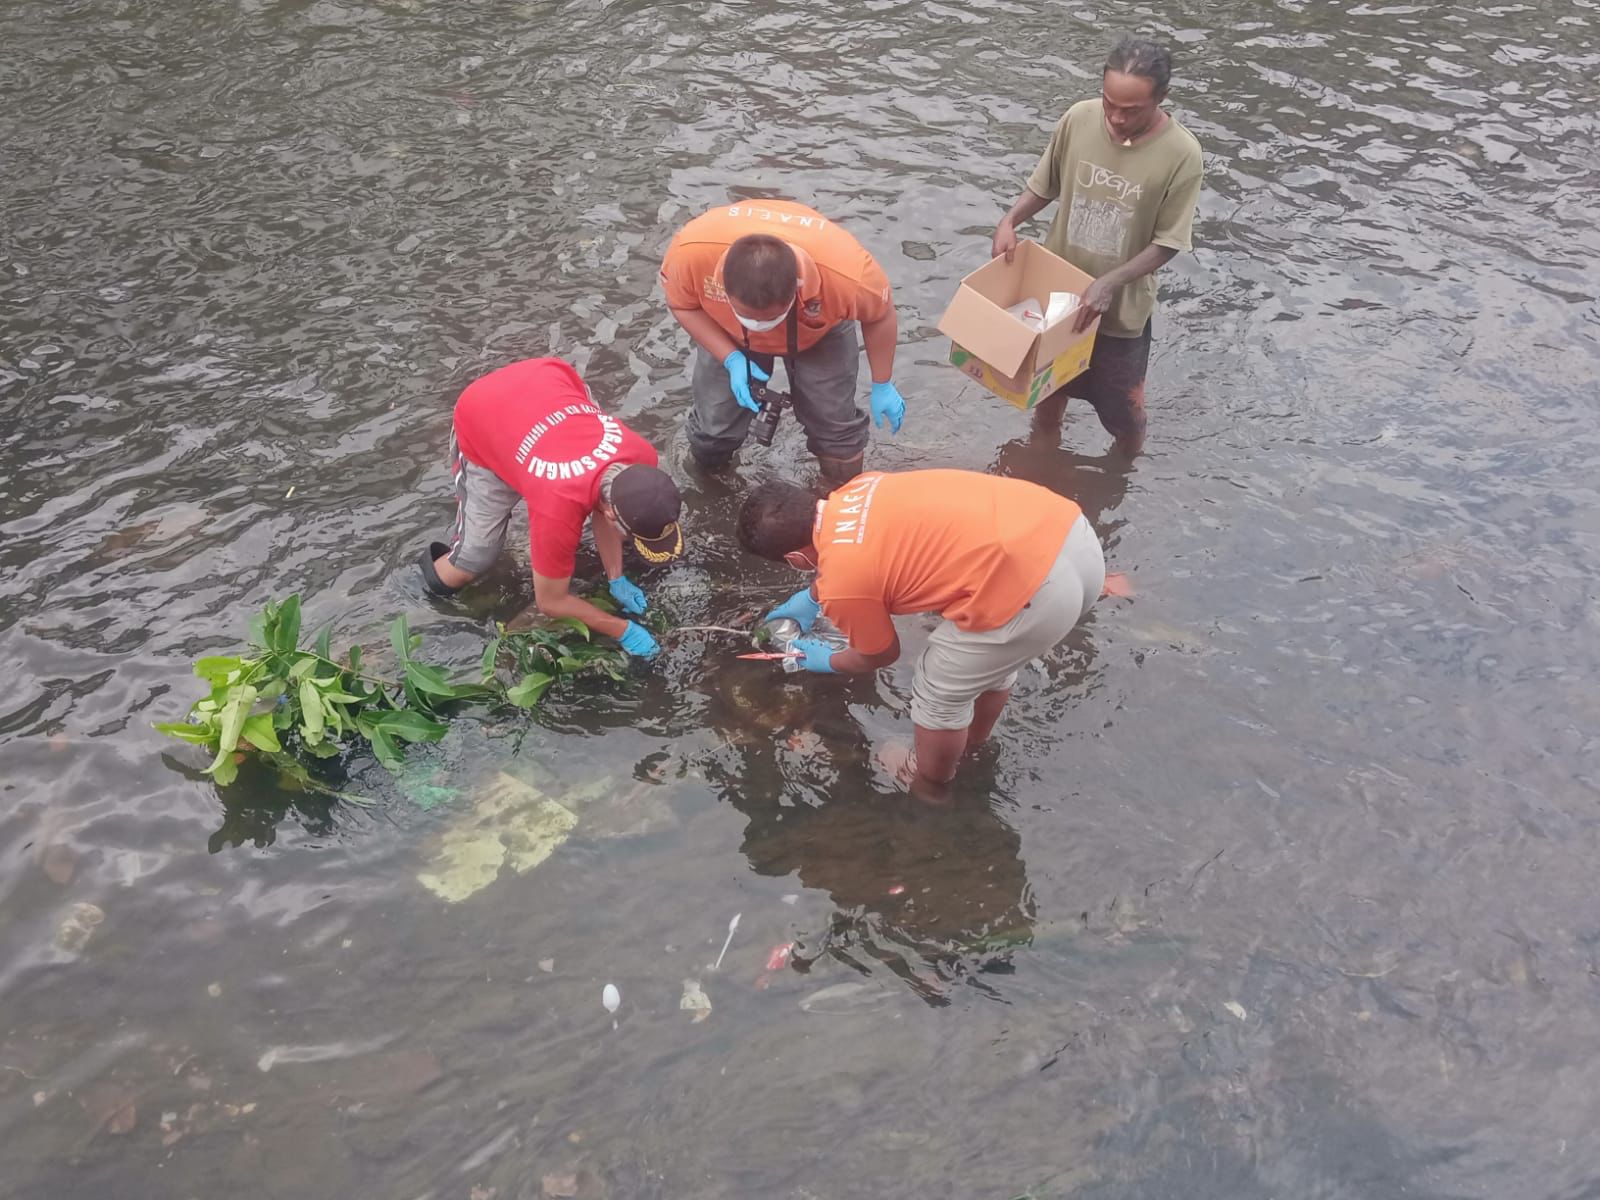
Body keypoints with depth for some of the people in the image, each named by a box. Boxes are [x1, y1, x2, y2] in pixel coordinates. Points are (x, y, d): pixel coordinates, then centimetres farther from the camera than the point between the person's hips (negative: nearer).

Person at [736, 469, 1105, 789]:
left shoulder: (843, 587, -4)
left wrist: (829, 662, 38)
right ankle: (967, 752, 58)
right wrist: (812, 596, 54)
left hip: (1029, 589, -8)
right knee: (992, 657, 34)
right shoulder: (857, 490, 16)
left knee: (940, 693, 19)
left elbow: (882, 655, 18)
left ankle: (930, 786, 45)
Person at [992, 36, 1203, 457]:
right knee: (1048, 385, 24)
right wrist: (1009, 221, -16)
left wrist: (1108, 283, -27)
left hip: (1123, 308, -3)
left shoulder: (1181, 154, -22)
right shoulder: (1078, 119, -14)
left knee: (1124, 412, 14)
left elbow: (1167, 242, -16)